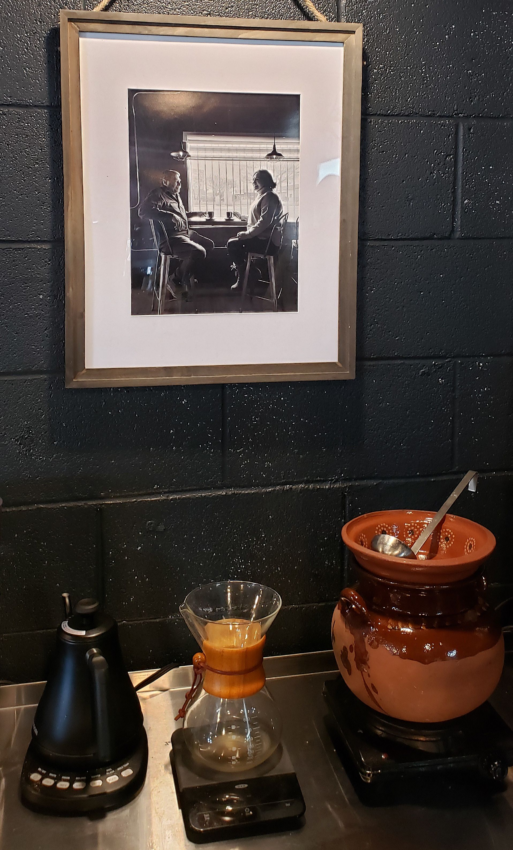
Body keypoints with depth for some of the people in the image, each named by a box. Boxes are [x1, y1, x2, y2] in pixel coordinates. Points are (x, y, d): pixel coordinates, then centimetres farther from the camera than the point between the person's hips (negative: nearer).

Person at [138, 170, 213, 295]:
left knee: (209, 244, 17)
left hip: (185, 232, 11)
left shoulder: (175, 195, 18)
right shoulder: (158, 194, -12)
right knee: (199, 252, -28)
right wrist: (171, 216, -32)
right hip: (170, 239, -11)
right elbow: (143, 210, -31)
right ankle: (176, 280, -10)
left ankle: (186, 273, 21)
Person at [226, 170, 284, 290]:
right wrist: (248, 233, 9)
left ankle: (243, 276, -3)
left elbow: (264, 221, -25)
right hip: (261, 237, 11)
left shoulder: (269, 197, -14)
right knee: (233, 242, 16)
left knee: (233, 244, -15)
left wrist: (248, 234, -21)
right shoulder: (262, 196, 19)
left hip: (267, 242, -11)